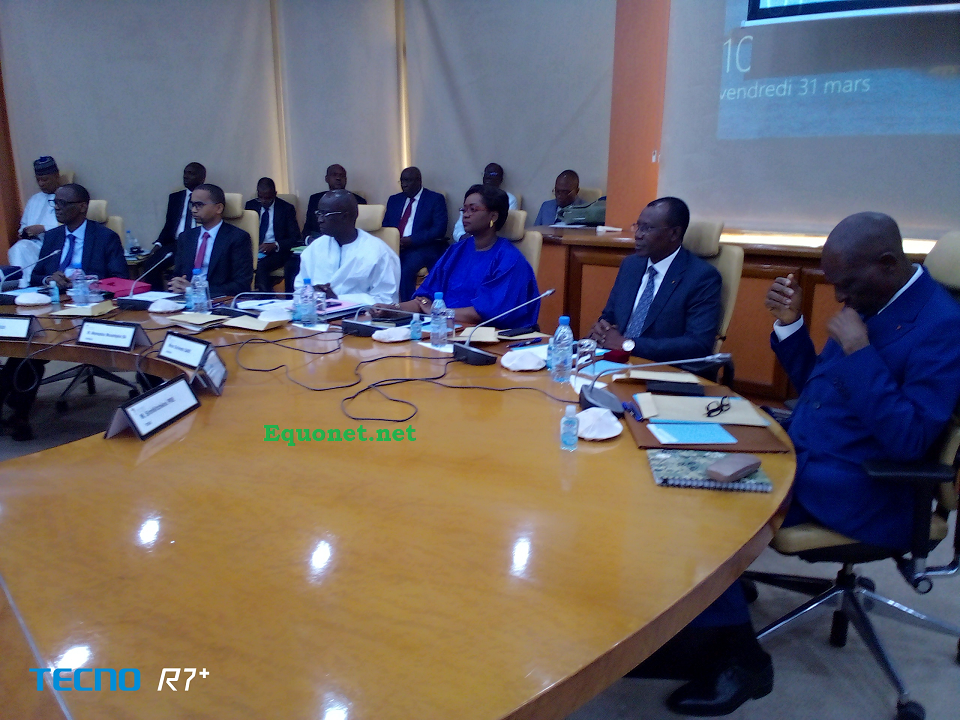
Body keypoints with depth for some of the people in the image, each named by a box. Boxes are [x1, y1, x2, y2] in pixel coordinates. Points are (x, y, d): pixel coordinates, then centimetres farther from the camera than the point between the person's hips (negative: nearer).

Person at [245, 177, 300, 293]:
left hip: (276, 252, -3)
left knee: (260, 265, -35)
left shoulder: (286, 208, 3)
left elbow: (295, 238, -2)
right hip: (253, 250, 3)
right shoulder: (251, 205, 13)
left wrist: (275, 245, -20)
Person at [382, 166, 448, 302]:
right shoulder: (394, 200, 22)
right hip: (395, 247, 5)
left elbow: (439, 229, -6)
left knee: (406, 269, -34)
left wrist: (411, 240, -15)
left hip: (422, 247, -4)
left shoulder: (435, 199, 5)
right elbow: (385, 226, 19)